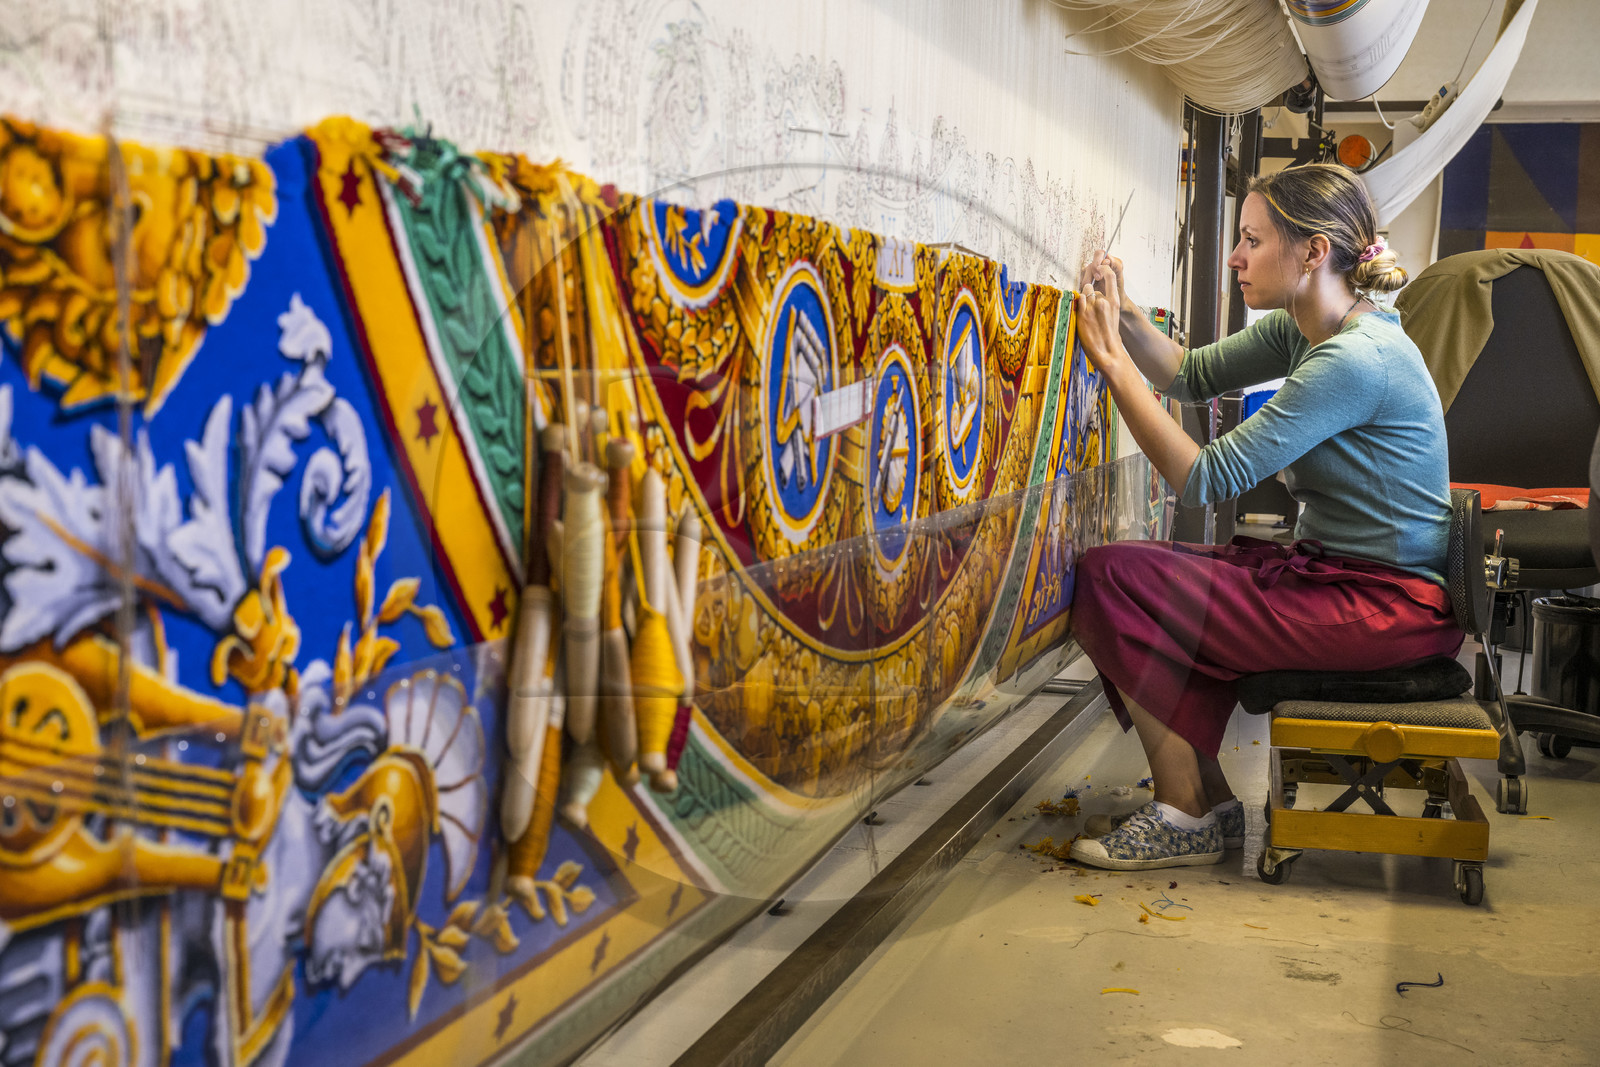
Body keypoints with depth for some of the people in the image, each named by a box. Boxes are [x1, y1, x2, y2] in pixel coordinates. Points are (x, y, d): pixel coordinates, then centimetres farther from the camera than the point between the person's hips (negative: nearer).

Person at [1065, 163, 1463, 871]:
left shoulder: (1357, 359, -23)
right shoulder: (1304, 329, 6)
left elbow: (1206, 478, -24)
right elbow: (1193, 374, 16)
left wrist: (1112, 359, -20)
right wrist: (1123, 314, -3)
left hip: (1391, 607, -10)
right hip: (1335, 570, 10)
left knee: (1109, 579, -13)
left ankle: (1187, 816, -1)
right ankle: (1208, 801, 11)